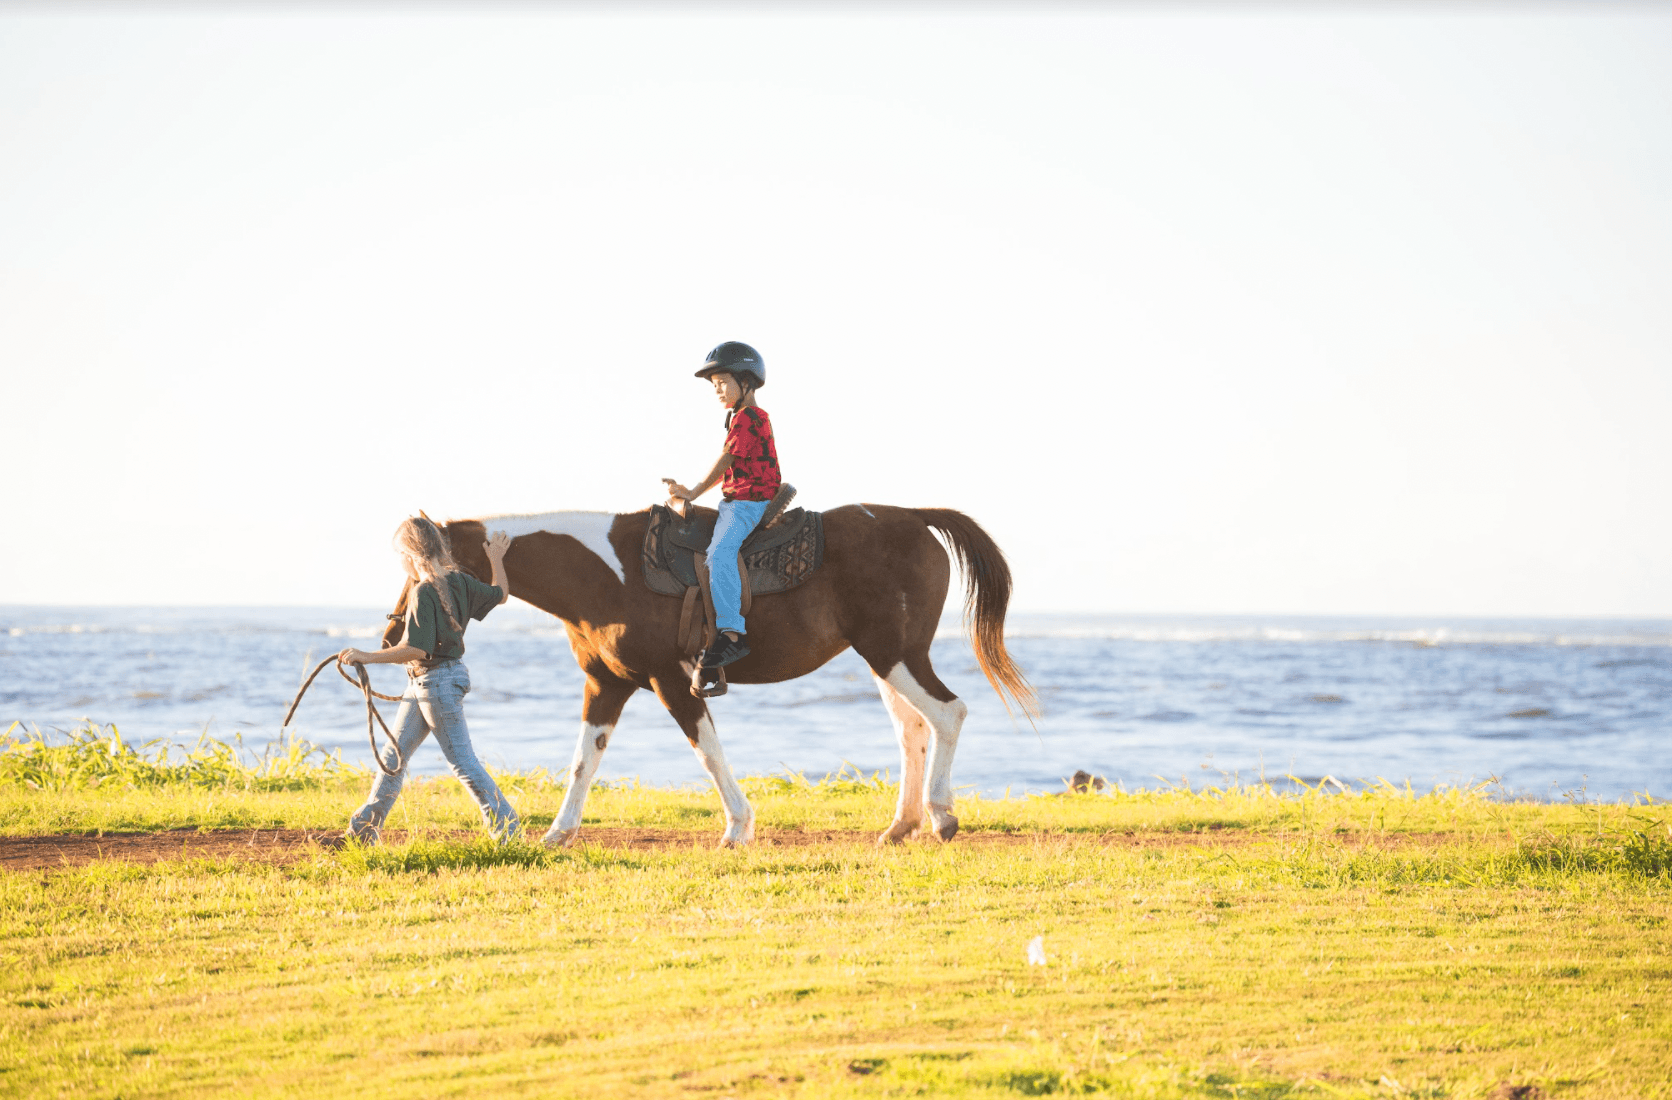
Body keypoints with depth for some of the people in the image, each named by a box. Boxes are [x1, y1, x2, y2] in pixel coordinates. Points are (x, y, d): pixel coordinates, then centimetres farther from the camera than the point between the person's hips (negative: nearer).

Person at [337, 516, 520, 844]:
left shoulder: (423, 592, -21)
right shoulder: (458, 581, 4)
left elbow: (416, 648, -28)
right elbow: (500, 594, 17)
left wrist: (368, 657, -26)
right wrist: (496, 559, 33)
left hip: (438, 679, -10)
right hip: (421, 683, 10)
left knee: (462, 761, -3)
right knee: (393, 755, 13)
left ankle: (506, 828, 2)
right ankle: (363, 831, 19)